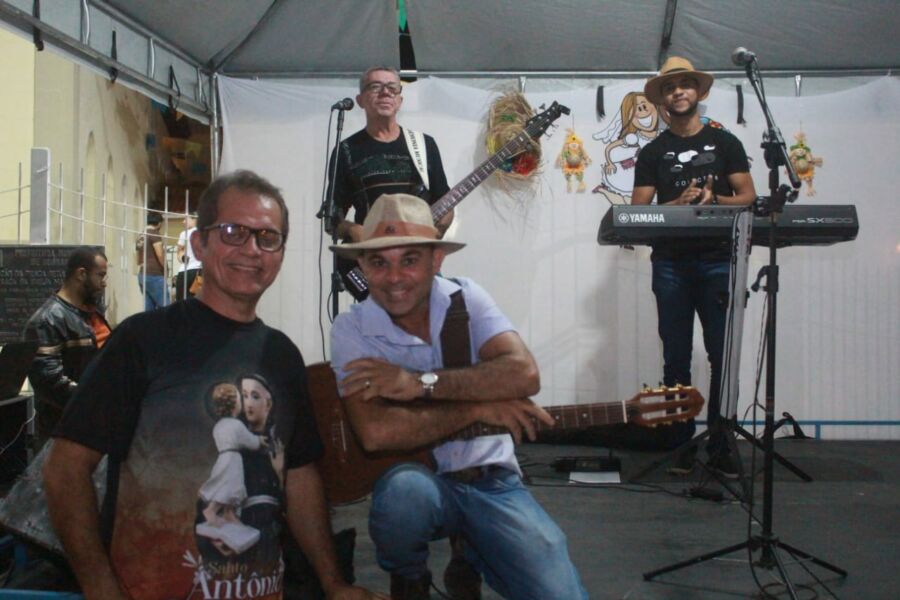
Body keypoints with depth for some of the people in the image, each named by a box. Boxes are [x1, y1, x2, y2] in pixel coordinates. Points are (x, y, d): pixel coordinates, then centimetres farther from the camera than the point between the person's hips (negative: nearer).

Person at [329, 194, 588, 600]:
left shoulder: (467, 299, -3)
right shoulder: (352, 330, -9)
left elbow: (524, 374, -19)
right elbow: (376, 433, -24)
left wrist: (421, 382, -24)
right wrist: (478, 406, -19)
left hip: (490, 479, 2)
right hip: (418, 480, -2)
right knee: (405, 490, -37)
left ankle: (469, 566, 19)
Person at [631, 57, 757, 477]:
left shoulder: (724, 143, 10)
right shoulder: (652, 153, 10)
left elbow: (748, 197, 6)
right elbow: (638, 212, 4)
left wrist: (714, 200, -13)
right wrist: (680, 203, -12)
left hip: (718, 261, 0)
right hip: (670, 264, 1)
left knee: (723, 357, -2)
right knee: (676, 359, 2)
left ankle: (720, 446, 6)